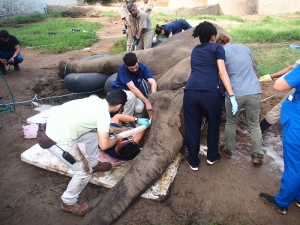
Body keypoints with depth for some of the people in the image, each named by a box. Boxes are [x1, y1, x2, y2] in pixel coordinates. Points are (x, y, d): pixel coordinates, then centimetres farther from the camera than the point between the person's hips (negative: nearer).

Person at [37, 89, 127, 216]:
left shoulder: (95, 100, 8)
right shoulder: (104, 114, -16)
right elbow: (104, 145, -15)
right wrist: (117, 139, 5)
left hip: (52, 126, 9)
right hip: (56, 140, -9)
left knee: (93, 135, 23)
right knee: (84, 172, 2)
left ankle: (94, 164, 44)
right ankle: (69, 202, 25)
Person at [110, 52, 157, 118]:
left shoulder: (142, 67, -19)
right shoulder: (122, 69, -29)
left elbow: (153, 83, -29)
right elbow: (132, 87, -37)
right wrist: (147, 102, -43)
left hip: (133, 93, 4)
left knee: (139, 109, -24)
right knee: (132, 95, -36)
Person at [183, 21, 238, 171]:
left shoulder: (195, 50, 27)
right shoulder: (217, 48, 12)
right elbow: (222, 72, -1)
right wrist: (232, 96, -5)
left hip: (190, 92, 4)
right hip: (210, 93, -3)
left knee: (192, 128, 15)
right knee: (213, 125, 21)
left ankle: (193, 161, 29)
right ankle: (212, 156, 38)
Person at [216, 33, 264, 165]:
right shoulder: (244, 47, 16)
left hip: (235, 93, -3)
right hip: (254, 91, 3)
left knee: (231, 123, 18)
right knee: (254, 125, 17)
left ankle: (228, 151, 32)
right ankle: (257, 156, 22)